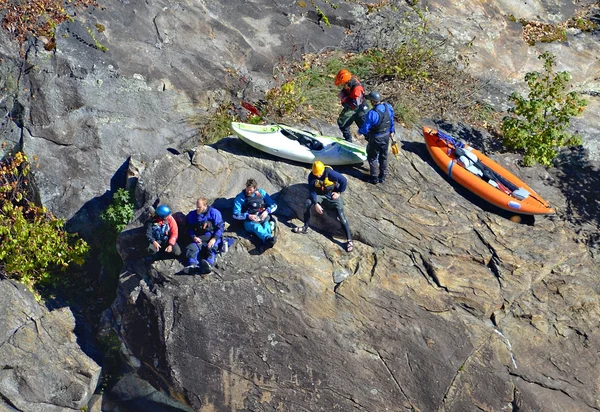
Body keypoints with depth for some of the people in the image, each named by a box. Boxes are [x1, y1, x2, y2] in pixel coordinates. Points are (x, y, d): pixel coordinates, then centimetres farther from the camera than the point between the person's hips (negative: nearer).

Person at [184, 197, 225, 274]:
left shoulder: (214, 213, 0)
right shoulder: (192, 215, 11)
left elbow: (220, 227, -4)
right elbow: (190, 228, 14)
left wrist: (214, 239, -18)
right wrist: (194, 237, -8)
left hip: (213, 237, -4)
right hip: (199, 239, 4)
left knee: (211, 248, -36)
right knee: (191, 248, -27)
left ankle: (209, 264, -64)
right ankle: (193, 265, -50)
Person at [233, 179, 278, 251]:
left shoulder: (261, 193, 8)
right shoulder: (240, 198, 3)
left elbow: (274, 205, 11)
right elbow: (235, 215, -2)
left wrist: (267, 211, -11)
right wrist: (248, 216, -17)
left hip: (263, 218, 2)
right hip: (249, 221, -2)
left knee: (266, 225, -35)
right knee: (256, 226, -38)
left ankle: (267, 242, -65)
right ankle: (269, 238, -69)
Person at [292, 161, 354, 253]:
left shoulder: (330, 173, -28)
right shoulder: (311, 176, -16)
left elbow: (344, 181, -21)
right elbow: (312, 191, -12)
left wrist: (339, 193, -11)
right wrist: (316, 204, -22)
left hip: (332, 194, -3)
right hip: (319, 195, 3)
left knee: (341, 216, -16)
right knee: (308, 203, -23)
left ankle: (349, 240, -14)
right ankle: (305, 227, -6)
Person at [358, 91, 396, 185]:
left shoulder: (372, 113, -32)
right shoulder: (388, 107, -11)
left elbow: (365, 128, -23)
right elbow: (392, 121, 5)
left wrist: (360, 131, -1)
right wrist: (392, 131, 21)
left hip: (375, 139, -6)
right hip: (386, 137, 6)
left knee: (372, 158, 15)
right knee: (383, 157, 22)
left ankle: (374, 178, 26)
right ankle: (382, 177, 37)